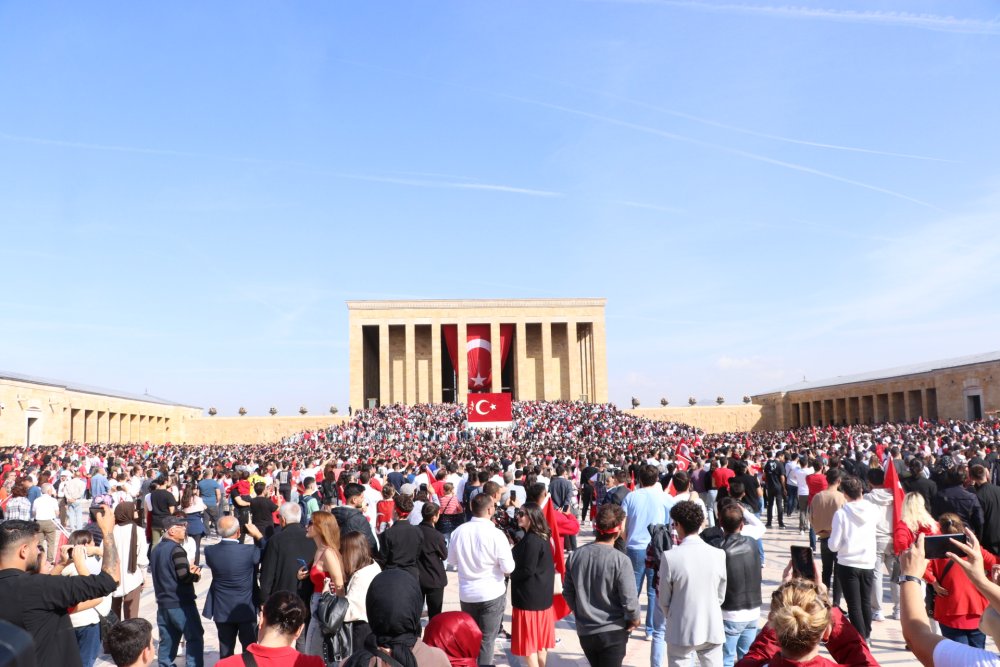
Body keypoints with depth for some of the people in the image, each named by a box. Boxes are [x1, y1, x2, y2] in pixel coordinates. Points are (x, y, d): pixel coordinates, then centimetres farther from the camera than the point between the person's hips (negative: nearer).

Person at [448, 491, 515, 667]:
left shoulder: (458, 531, -7)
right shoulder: (496, 534, -19)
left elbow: (451, 559, 7)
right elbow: (508, 568, -15)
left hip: (466, 593, 4)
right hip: (492, 594, -4)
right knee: (486, 640, 8)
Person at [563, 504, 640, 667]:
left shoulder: (576, 555, -6)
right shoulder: (621, 560, -21)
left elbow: (568, 592, 3)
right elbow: (629, 601, -19)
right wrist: (634, 620, 0)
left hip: (584, 631, 5)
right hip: (613, 632, -5)